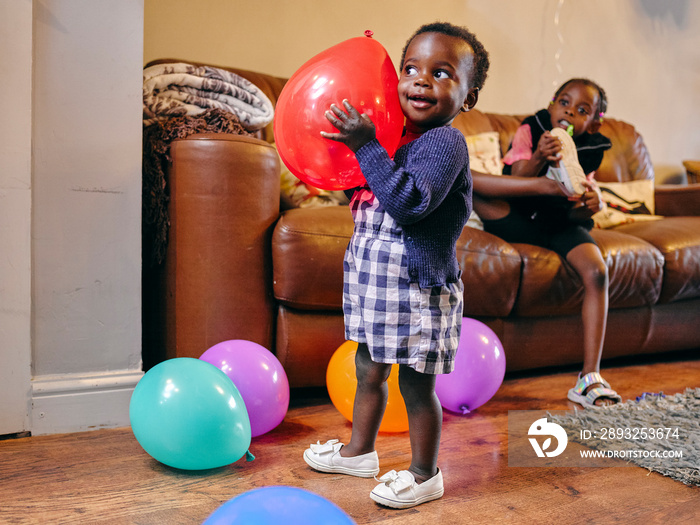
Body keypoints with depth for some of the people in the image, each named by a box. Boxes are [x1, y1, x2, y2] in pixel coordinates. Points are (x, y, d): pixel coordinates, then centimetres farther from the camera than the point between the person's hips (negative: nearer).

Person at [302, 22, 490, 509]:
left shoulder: (446, 142, -16)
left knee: (417, 386, 5)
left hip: (417, 287, -9)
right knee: (369, 372, 21)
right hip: (375, 280, 9)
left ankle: (425, 474, 24)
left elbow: (408, 202, -30)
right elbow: (367, 195, 23)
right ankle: (360, 450, 40)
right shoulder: (396, 133, 10)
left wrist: (367, 146, -28)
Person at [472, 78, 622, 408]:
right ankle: (553, 184, -27)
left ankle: (589, 378, -24)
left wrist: (591, 205, -27)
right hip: (516, 221, -2)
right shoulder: (530, 130, -3)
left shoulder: (589, 150, 3)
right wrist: (539, 158, -34)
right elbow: (515, 182, -16)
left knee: (597, 273, -27)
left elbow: (573, 214, -3)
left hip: (560, 225, 2)